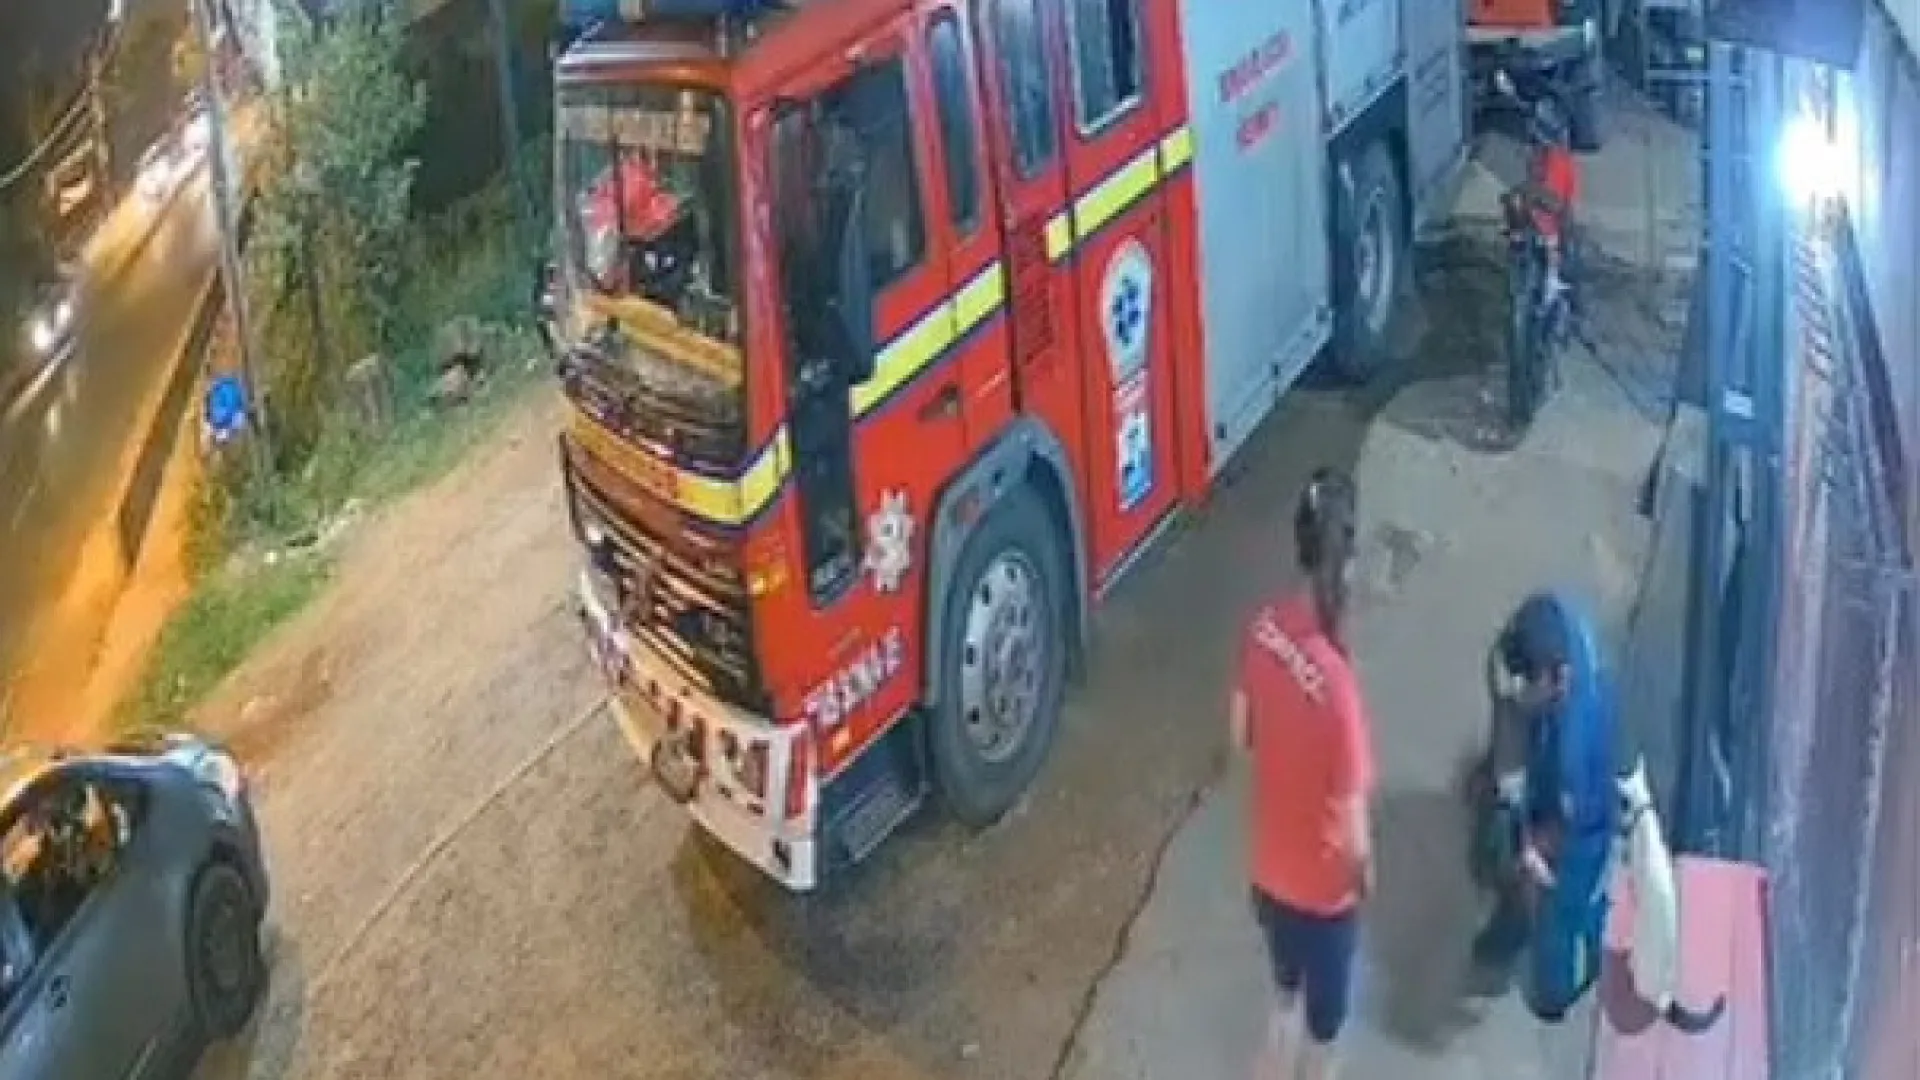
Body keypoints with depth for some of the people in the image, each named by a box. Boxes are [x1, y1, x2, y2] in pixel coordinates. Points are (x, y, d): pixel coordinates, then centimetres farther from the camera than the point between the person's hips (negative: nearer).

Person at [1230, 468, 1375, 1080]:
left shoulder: (1263, 627, -16)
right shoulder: (1336, 680, -35)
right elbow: (1354, 832, -26)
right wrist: (1366, 875, -5)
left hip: (1269, 872, 6)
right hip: (1324, 891, -6)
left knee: (1288, 1001, 31)